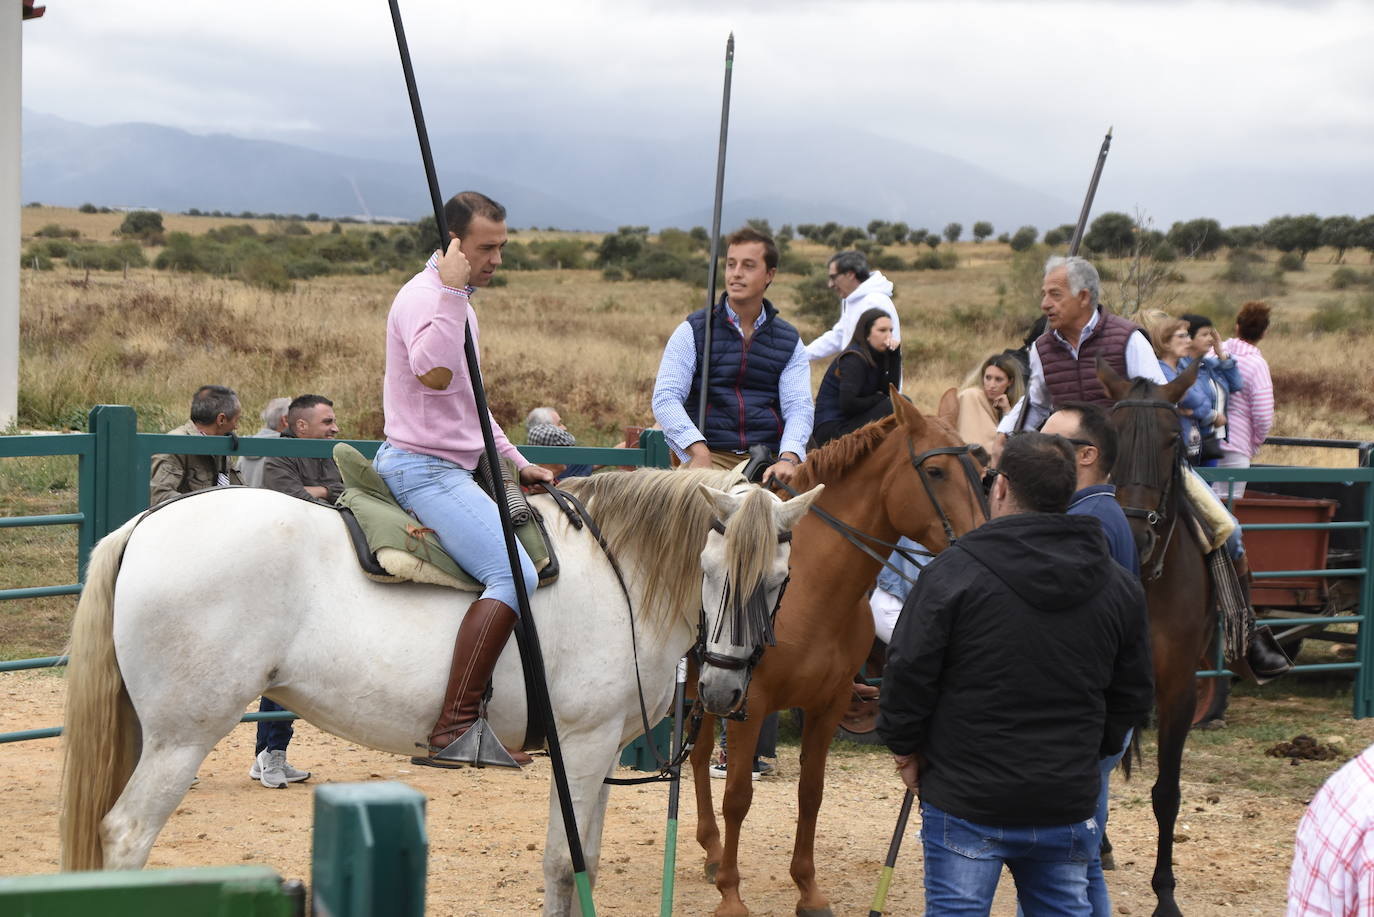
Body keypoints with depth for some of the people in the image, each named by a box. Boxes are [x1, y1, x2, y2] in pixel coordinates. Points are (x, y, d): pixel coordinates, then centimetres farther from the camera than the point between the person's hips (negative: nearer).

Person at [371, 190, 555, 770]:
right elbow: (434, 374, -33)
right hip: (423, 468, -11)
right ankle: (454, 728, -28)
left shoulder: (457, 302, 20)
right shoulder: (422, 297, -12)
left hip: (452, 469, 11)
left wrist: (516, 462, 23)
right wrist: (452, 292, -27)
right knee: (515, 575, -23)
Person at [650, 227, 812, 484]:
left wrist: (788, 458, -17)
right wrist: (699, 451, -19)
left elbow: (798, 406, 5)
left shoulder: (790, 341, 15)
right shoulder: (693, 331, 8)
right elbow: (665, 398, -2)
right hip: (711, 456, -2)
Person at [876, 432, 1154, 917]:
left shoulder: (954, 573, -12)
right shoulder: (1120, 587, 4)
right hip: (1068, 804, 4)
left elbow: (908, 673, -10)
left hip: (967, 804, -4)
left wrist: (906, 748, 4)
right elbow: (1133, 696, 10)